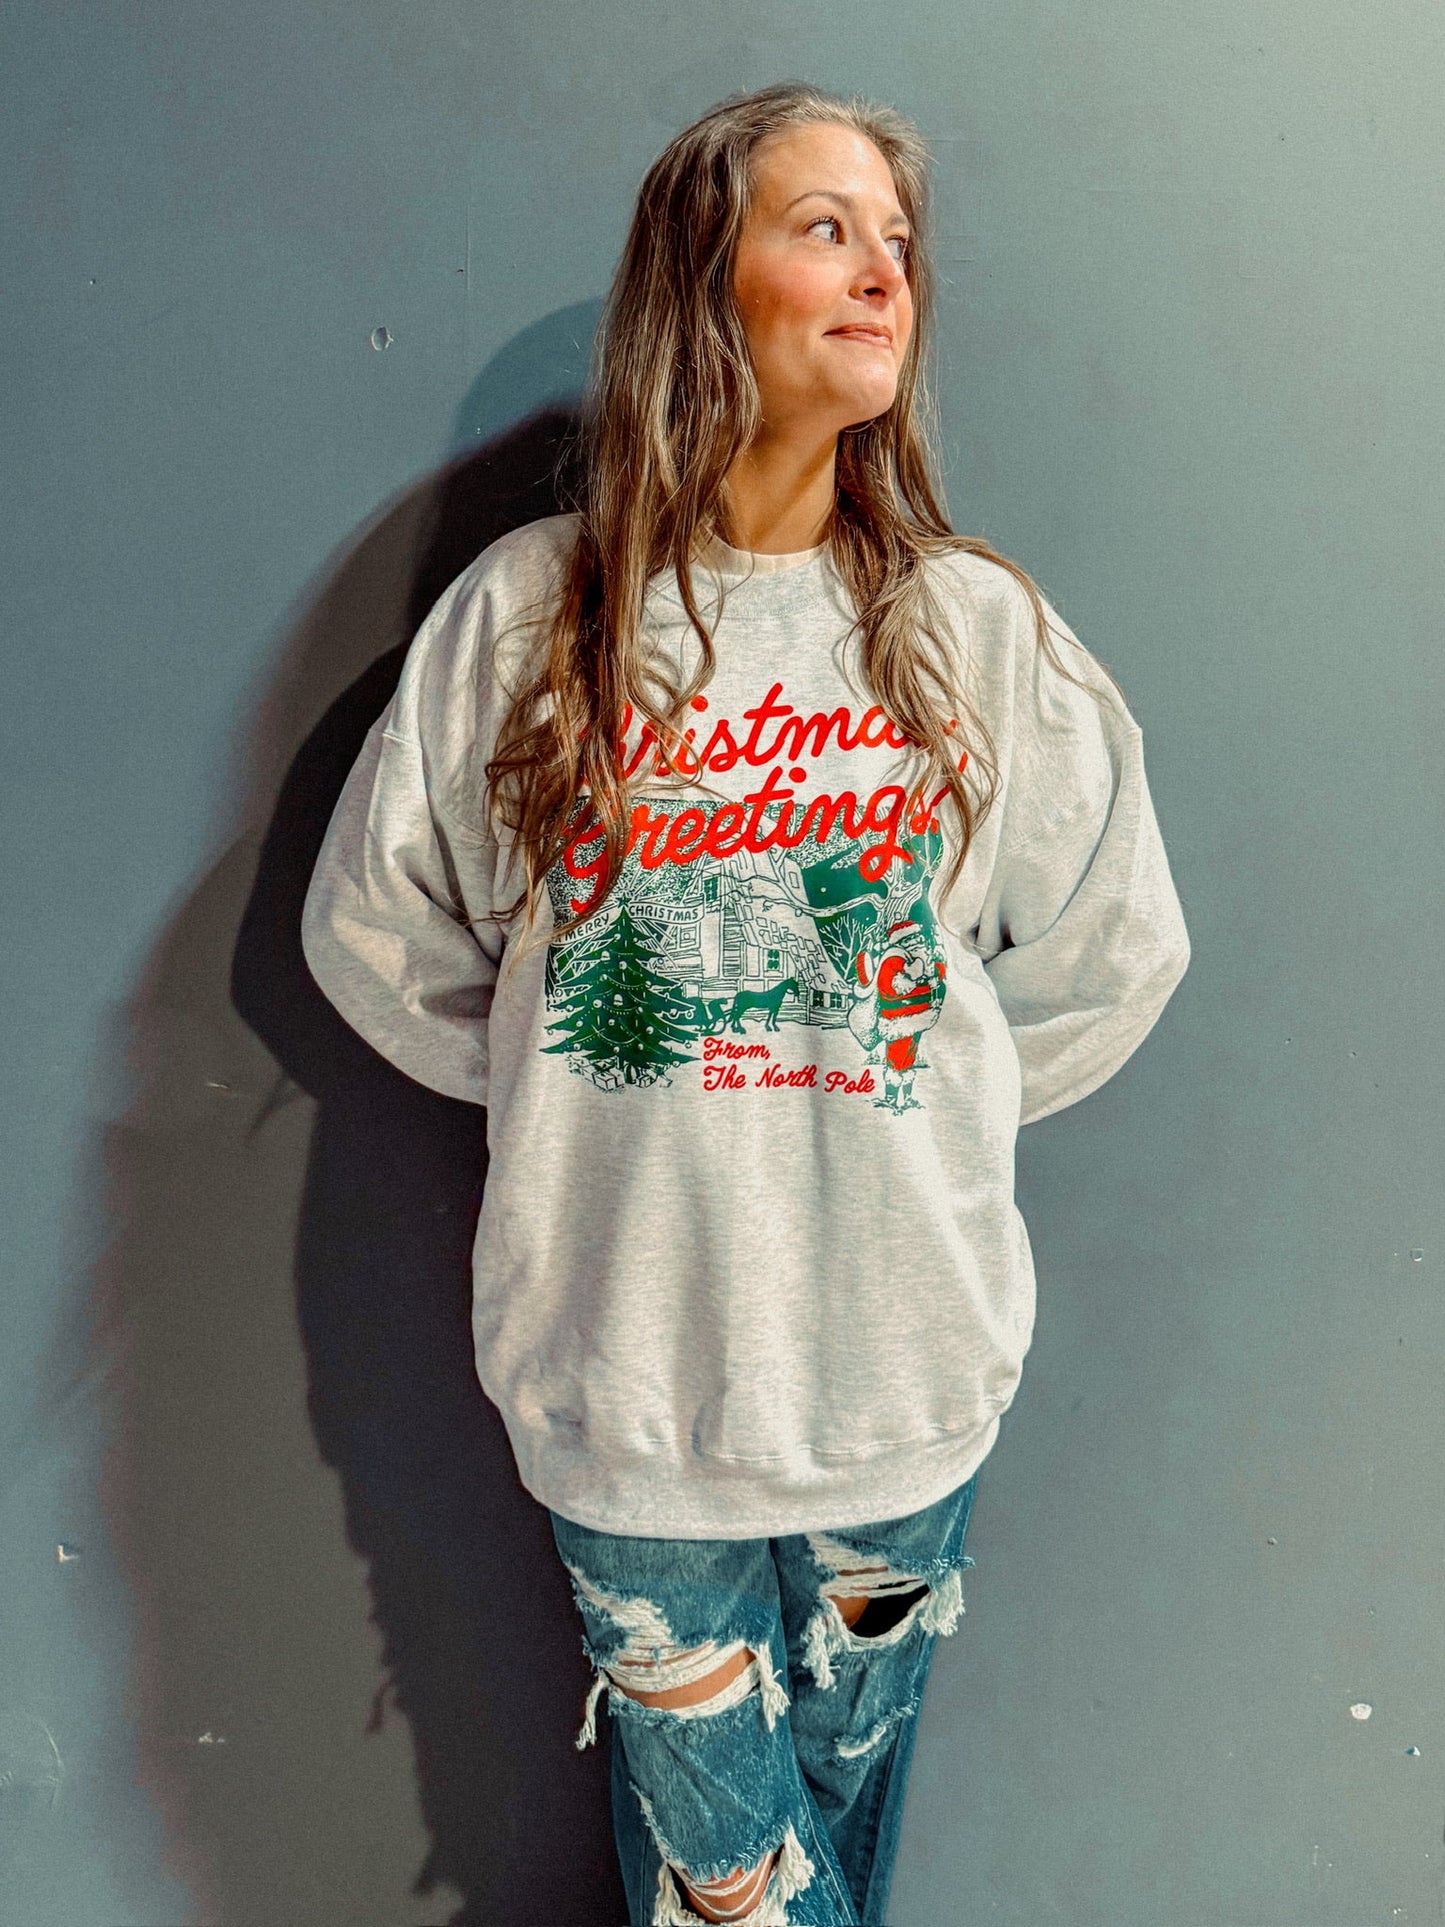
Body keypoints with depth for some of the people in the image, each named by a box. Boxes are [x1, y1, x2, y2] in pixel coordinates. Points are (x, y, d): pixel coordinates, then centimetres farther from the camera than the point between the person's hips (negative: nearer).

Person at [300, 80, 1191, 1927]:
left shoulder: (981, 629, -3)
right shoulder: (526, 612, -5)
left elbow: (1106, 959, 7)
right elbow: (378, 935, 5)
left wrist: (918, 1101, 7)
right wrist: (562, 1087, 5)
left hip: (906, 1354, 1)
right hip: (627, 1361, -1)